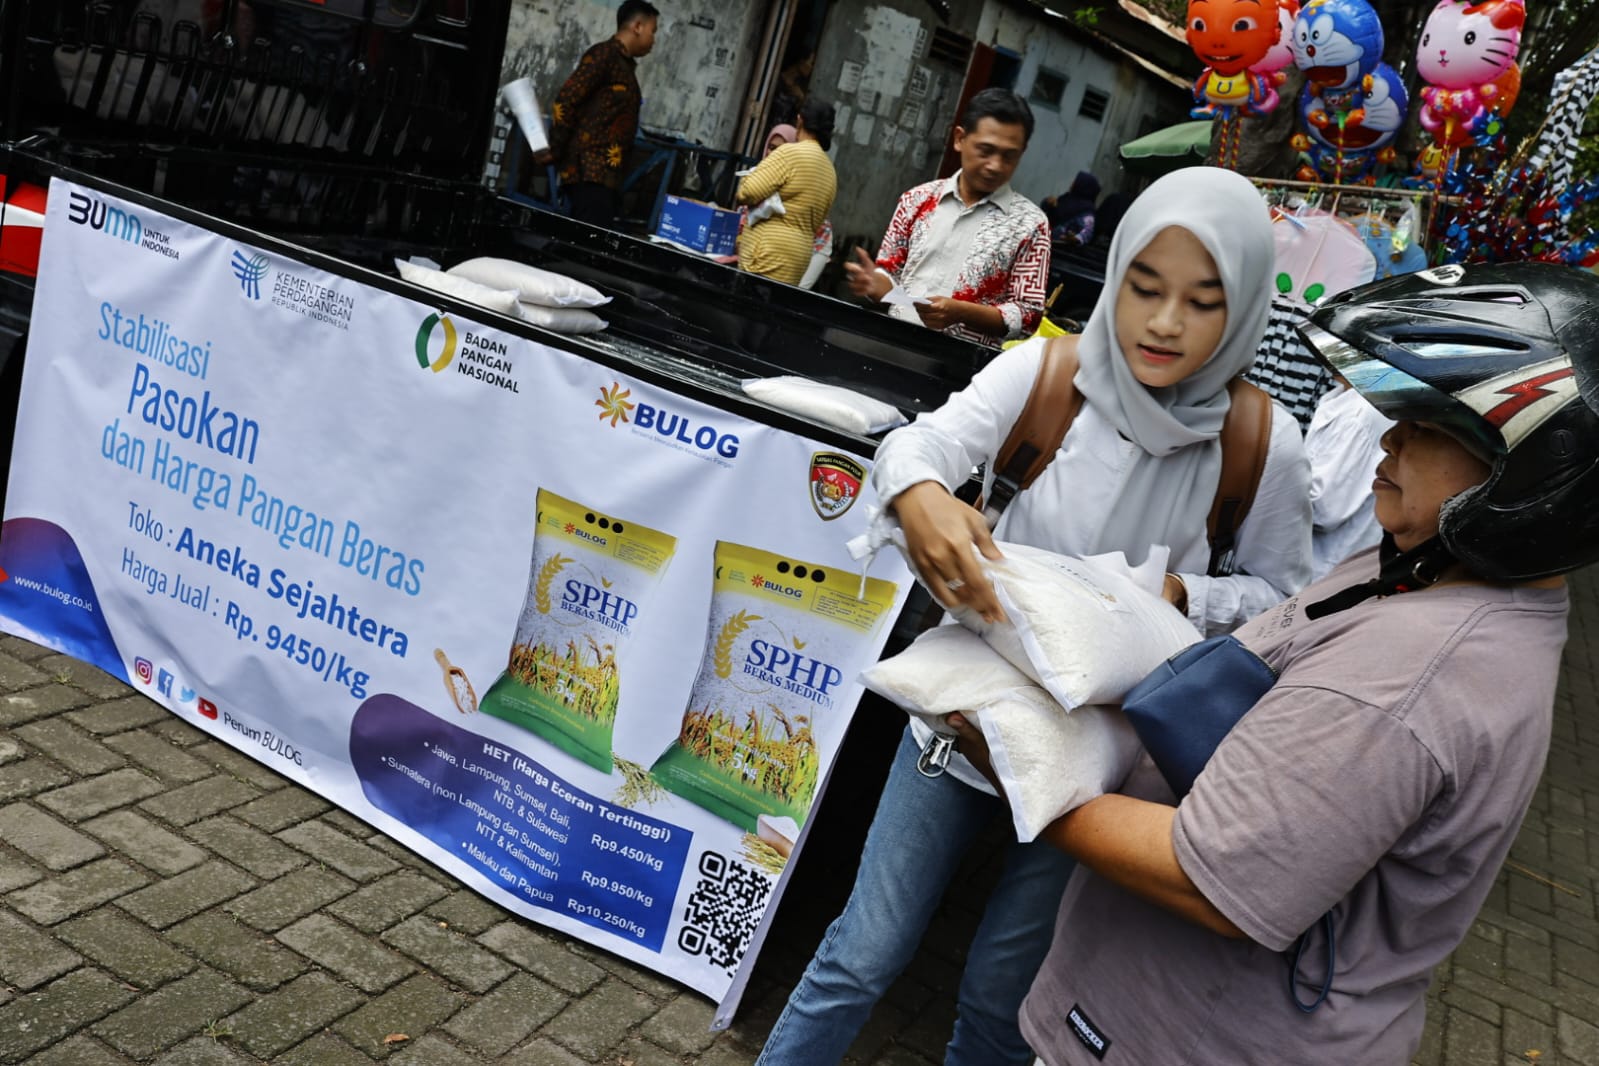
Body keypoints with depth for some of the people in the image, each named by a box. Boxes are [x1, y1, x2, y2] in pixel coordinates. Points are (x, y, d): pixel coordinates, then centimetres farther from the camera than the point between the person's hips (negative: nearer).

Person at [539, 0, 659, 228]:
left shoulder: (625, 63, 21)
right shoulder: (604, 55, -6)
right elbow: (565, 101, -12)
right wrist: (554, 152, -9)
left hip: (606, 171, 8)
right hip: (589, 170, -8)